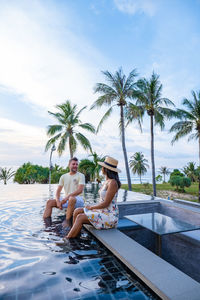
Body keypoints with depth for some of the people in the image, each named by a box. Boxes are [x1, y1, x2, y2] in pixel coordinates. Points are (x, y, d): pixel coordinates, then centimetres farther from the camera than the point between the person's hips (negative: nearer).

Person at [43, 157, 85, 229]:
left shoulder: (81, 175, -2)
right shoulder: (63, 176, 13)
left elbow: (80, 190, -17)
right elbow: (58, 191, 8)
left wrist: (68, 196, -28)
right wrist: (58, 201, -12)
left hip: (78, 200, -5)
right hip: (66, 199, 5)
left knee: (72, 199, -38)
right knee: (50, 202, -8)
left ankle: (67, 222, -32)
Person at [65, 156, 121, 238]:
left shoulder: (113, 183, -20)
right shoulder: (107, 181, 9)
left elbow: (106, 203, -21)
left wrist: (91, 207, -8)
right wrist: (92, 207, 4)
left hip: (110, 216, -9)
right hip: (103, 212, 9)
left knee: (80, 217, -16)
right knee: (77, 211, -2)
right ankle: (73, 235, 5)